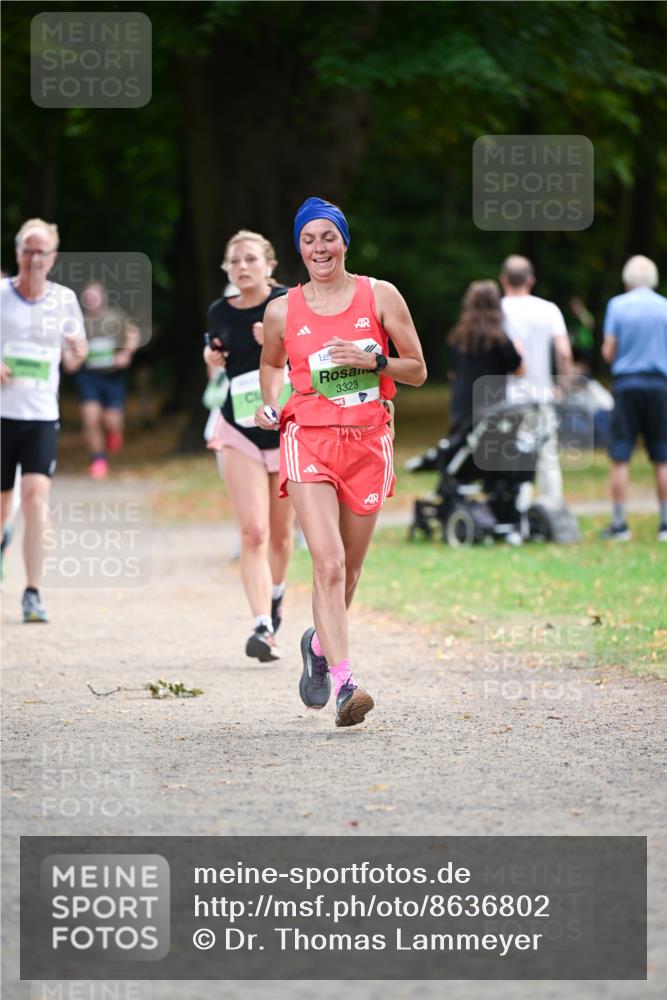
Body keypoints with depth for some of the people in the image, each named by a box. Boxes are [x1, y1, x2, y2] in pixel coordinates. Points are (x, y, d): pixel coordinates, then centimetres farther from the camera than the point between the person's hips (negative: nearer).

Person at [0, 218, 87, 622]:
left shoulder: (64, 300, 5)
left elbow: (70, 361, 13)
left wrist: (78, 352, -10)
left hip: (42, 416, 0)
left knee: (36, 497, -15)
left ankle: (33, 593, -14)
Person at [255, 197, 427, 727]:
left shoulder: (380, 296, 1)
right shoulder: (283, 311, 4)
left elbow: (418, 370, 4)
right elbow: (271, 364, 24)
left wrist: (373, 359, -13)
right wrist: (270, 406, 7)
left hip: (368, 442, 1)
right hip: (309, 440, -1)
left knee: (348, 568, 10)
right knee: (328, 562, -18)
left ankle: (320, 643, 41)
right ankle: (344, 684, -24)